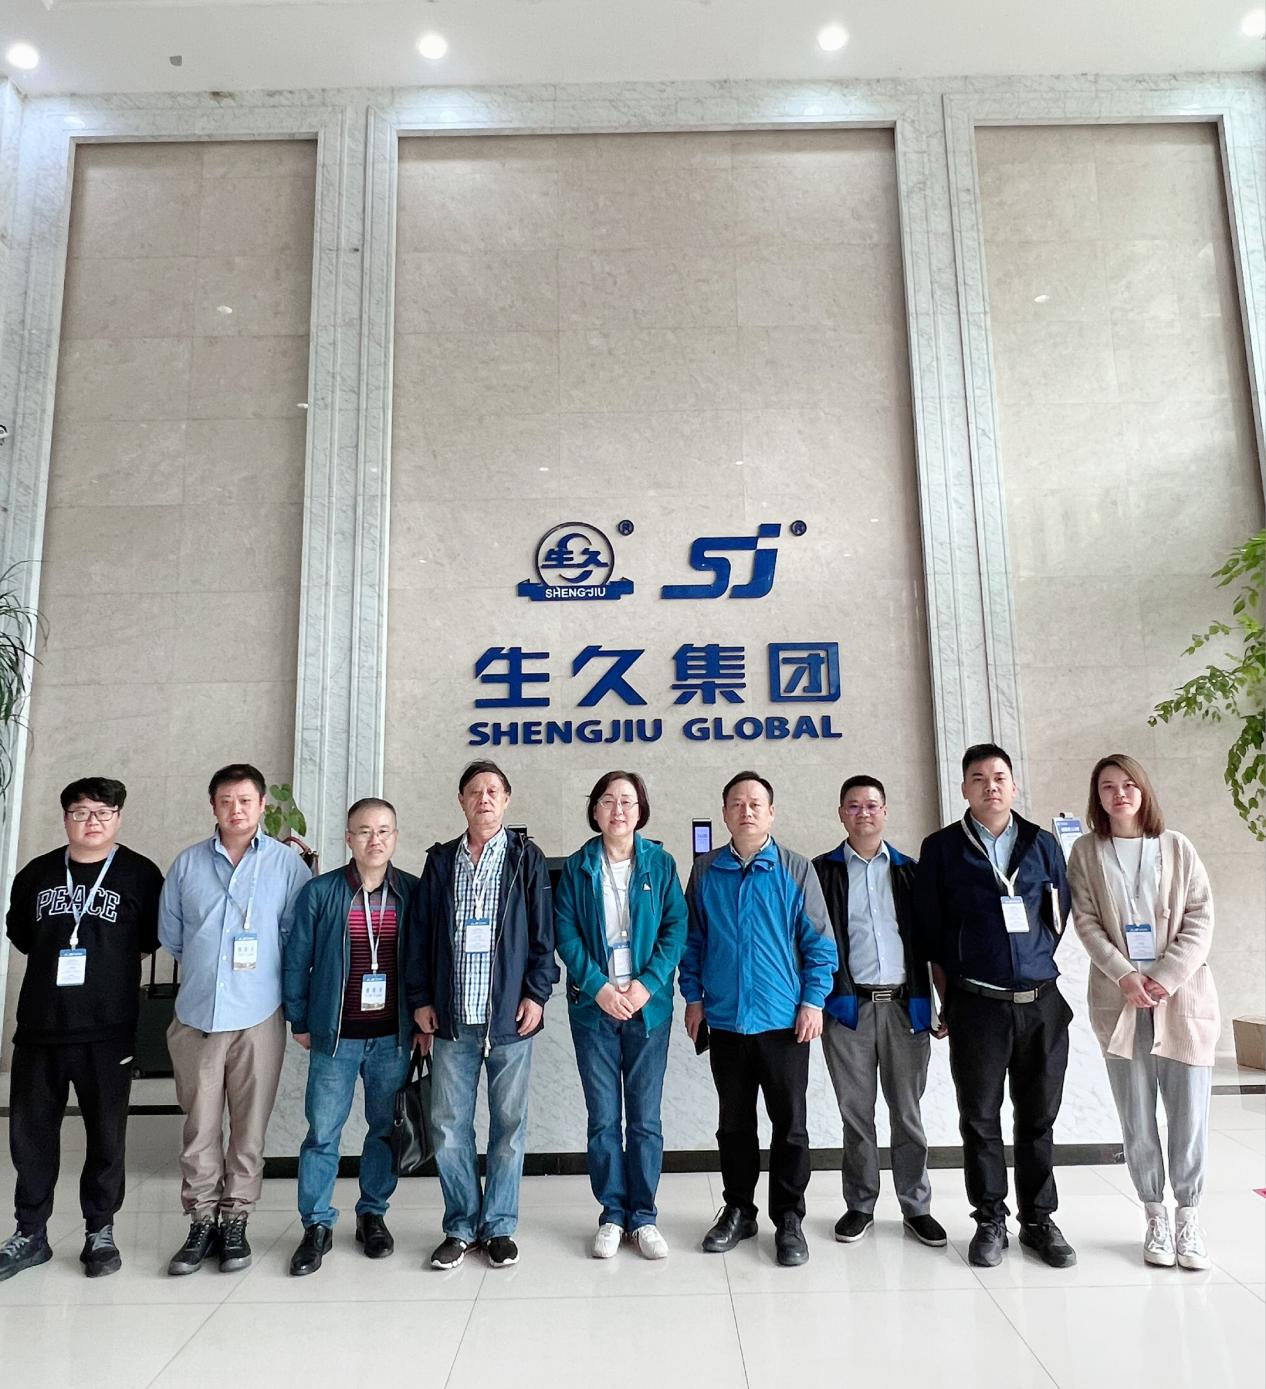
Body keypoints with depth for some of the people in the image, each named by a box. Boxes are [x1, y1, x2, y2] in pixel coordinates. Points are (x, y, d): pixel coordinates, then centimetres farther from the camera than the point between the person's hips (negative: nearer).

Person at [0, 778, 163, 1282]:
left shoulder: (140, 874, -4)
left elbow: (153, 938, 4)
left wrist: (109, 953, 3)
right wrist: (56, 953, 9)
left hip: (107, 1031, -3)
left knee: (107, 1134, 7)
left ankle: (101, 1231, 24)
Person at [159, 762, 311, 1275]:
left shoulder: (287, 863, -2)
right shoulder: (188, 863, 5)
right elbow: (170, 933, 12)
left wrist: (264, 970, 4)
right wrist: (205, 965, 12)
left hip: (258, 1016, -1)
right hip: (197, 1015, 2)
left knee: (250, 1126, 7)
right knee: (199, 1125, 8)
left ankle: (235, 1222, 22)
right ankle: (202, 1223, 22)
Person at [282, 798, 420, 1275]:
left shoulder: (413, 893, -1)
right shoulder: (319, 892, -4)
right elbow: (296, 959, 1)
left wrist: (422, 1022, 3)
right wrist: (299, 1021, 2)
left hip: (393, 1037, 1)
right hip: (334, 1036, -1)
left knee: (386, 1129, 12)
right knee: (322, 1133, 5)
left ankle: (373, 1214, 30)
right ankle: (317, 1226, 22)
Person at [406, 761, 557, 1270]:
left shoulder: (526, 858, 2)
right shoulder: (440, 861, 8)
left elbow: (543, 932, 0)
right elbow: (421, 933, 9)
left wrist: (537, 994, -7)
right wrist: (420, 997, 4)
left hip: (509, 1016, -2)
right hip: (452, 1018, 2)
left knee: (509, 1124, 7)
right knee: (448, 1125, 8)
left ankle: (499, 1227, 24)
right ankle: (460, 1226, 25)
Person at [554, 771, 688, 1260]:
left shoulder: (660, 864, 2)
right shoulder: (577, 867, 3)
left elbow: (676, 928, -2)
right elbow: (565, 932, -2)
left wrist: (646, 985, -13)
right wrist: (599, 987, -13)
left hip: (648, 1005, 0)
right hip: (593, 1005, 0)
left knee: (645, 1118, 7)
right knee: (602, 1118, 7)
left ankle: (643, 1217, 21)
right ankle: (612, 1215, 22)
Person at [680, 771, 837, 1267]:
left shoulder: (796, 870, -3)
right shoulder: (705, 871, 3)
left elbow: (820, 943, -2)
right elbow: (692, 939, 7)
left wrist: (813, 1001, -7)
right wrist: (693, 998, 4)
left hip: (784, 1021, -2)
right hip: (724, 1020, 2)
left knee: (790, 1124, 8)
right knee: (733, 1123, 14)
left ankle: (788, 1218, 24)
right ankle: (738, 1211, 30)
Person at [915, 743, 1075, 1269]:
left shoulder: (1043, 845, 7)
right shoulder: (942, 848, 0)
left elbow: (1060, 918, 12)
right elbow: (930, 930, 1)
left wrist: (1034, 966, 7)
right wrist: (949, 1000, 1)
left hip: (1042, 1003, 2)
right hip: (976, 1005, -2)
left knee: (1038, 1118, 12)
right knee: (980, 1119, 7)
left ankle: (1038, 1221, 27)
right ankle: (990, 1222, 22)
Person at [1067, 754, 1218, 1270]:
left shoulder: (1177, 846, 6)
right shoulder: (1086, 852, 5)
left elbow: (1201, 918, 0)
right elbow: (1087, 923, -1)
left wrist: (1167, 977, -11)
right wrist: (1125, 976, -14)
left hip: (1182, 996, 0)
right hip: (1119, 998, 0)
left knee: (1190, 1111, 2)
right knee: (1137, 1117, 5)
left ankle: (1188, 1217, 18)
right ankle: (1155, 1218, 18)